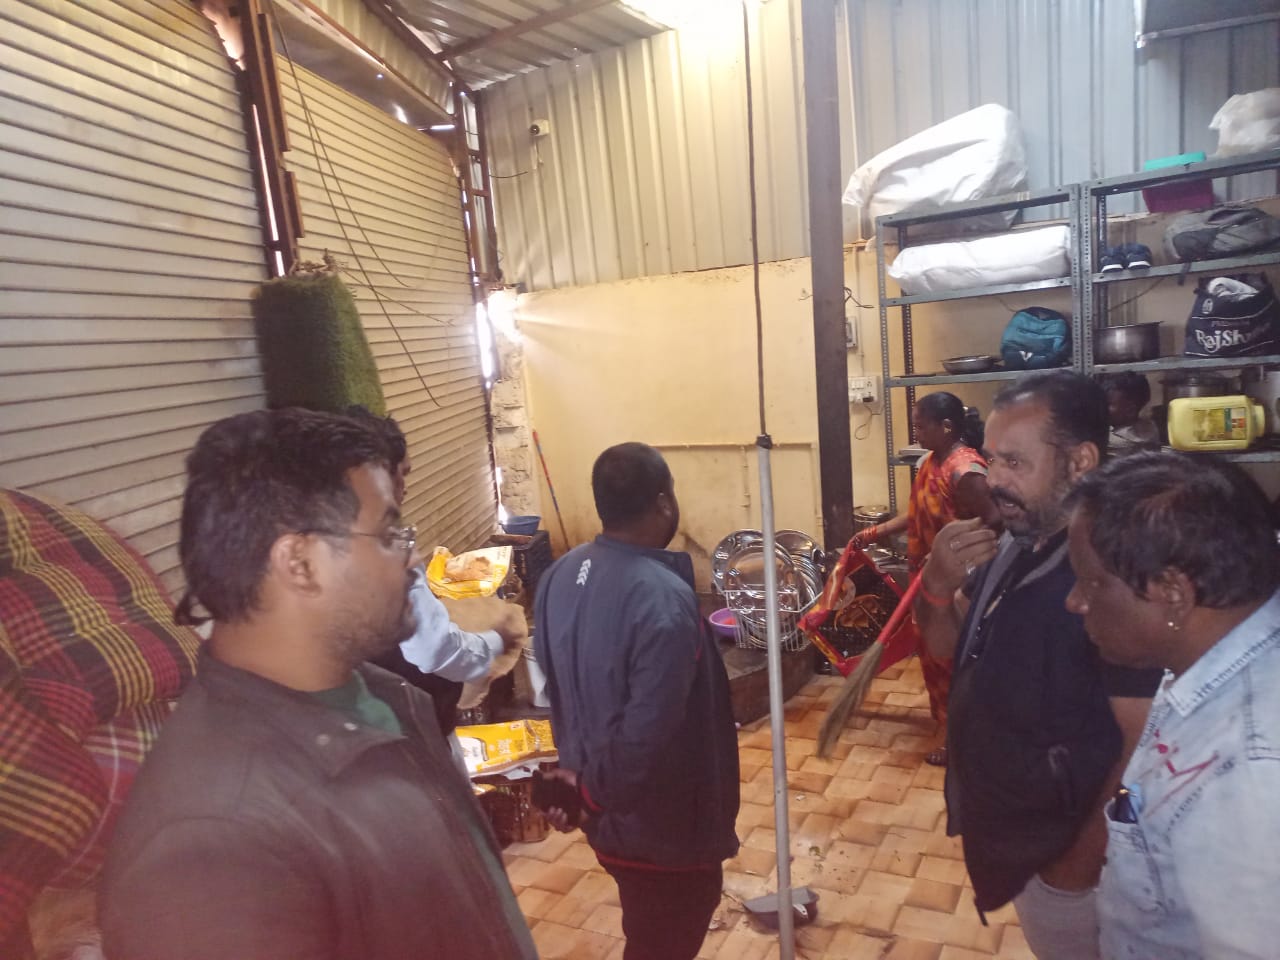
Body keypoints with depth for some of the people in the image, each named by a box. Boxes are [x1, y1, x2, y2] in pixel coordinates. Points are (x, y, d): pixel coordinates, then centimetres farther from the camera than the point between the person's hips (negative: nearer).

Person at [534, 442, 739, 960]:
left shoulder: (560, 574, -6)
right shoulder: (663, 598, -31)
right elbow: (648, 734, -32)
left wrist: (578, 770, 14)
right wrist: (592, 791, -15)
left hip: (608, 811, 7)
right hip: (665, 824, -7)